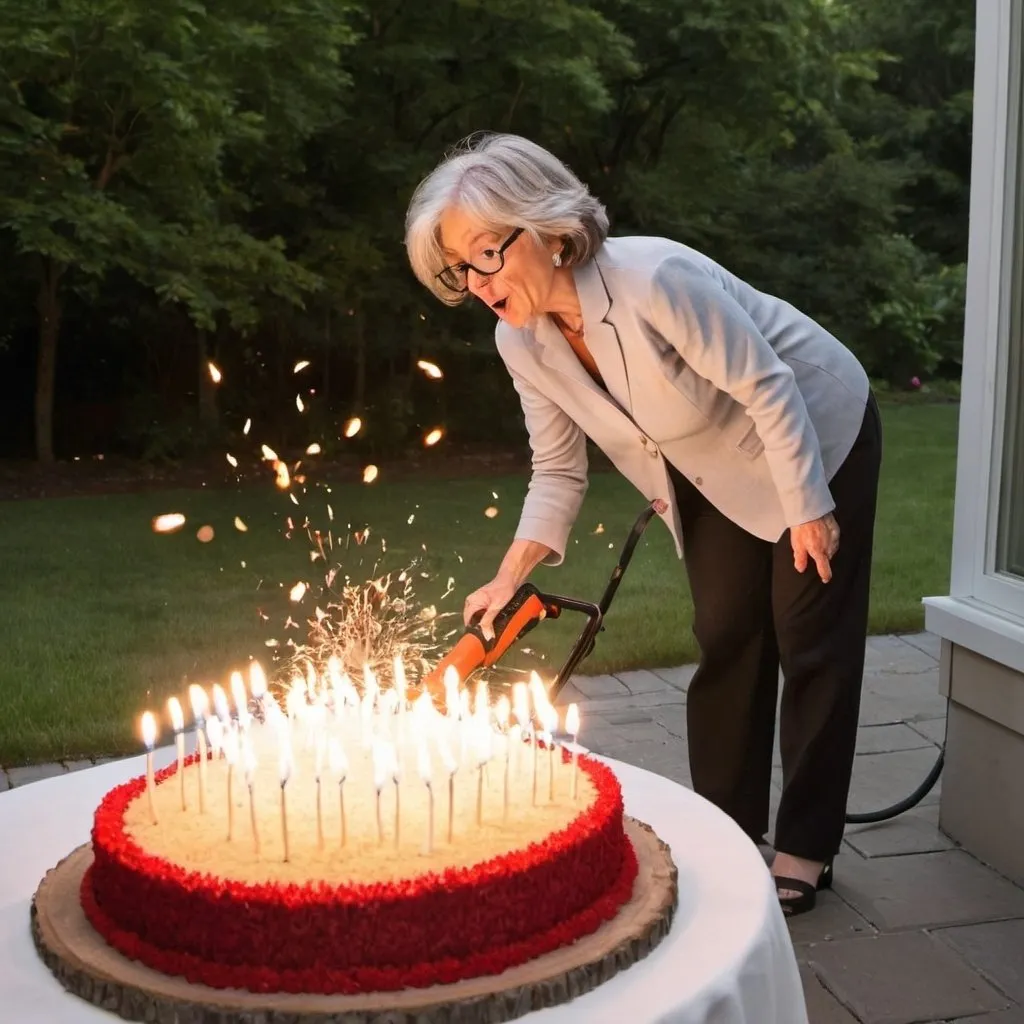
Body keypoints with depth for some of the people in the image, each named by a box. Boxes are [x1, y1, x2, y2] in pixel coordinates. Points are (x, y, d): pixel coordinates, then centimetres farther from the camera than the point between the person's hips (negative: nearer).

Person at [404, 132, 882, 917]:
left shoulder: (656, 279, -36)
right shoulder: (521, 343, -14)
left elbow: (767, 386, -27)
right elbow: (559, 470, -6)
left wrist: (808, 506, -21)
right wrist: (511, 576, -17)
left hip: (816, 435, -6)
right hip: (716, 474, 6)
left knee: (811, 642, 0)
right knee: (726, 642, 8)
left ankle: (807, 848, 12)